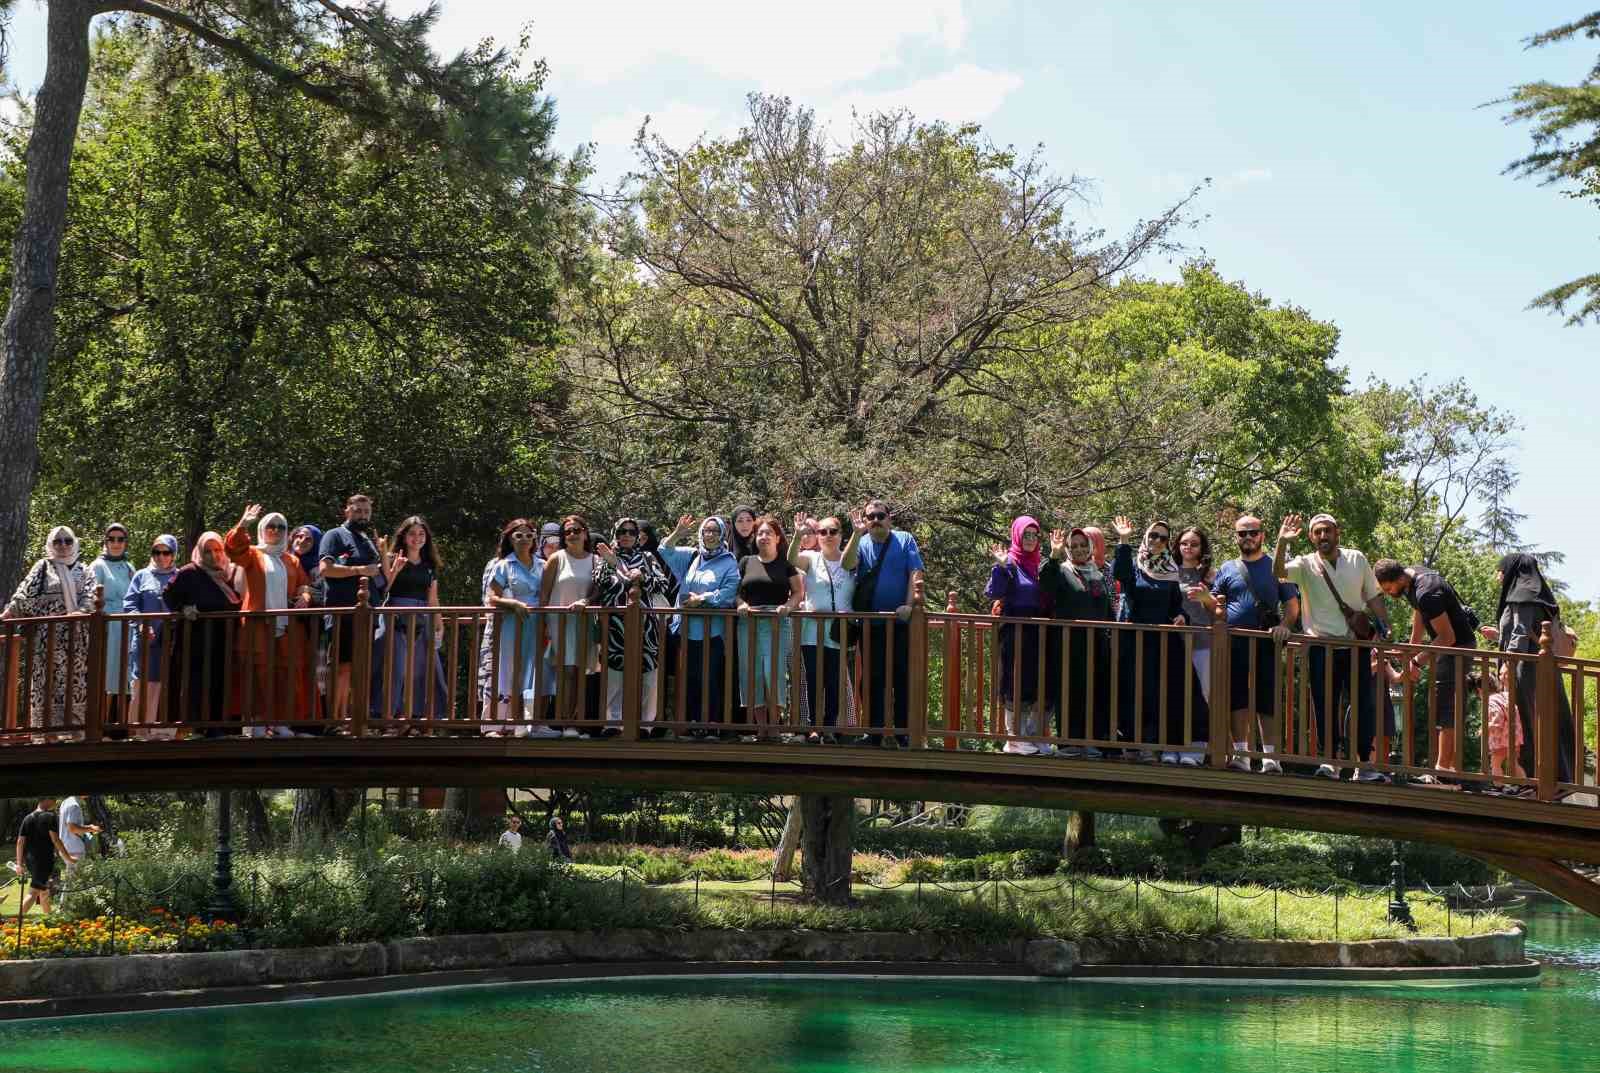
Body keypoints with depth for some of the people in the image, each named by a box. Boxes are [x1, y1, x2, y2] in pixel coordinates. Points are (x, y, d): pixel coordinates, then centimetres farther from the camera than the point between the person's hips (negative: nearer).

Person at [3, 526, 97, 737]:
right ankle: (44, 731, -7)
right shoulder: (43, 567, 9)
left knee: (76, 684, 1)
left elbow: (90, 595, -1)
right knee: (46, 682, -6)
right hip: (49, 636, -2)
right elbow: (26, 593, -3)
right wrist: (11, 611, -18)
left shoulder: (84, 570, 15)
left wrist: (82, 612, -21)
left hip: (77, 638, 2)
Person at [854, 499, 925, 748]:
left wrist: (908, 605, -16)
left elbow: (915, 574, -7)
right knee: (873, 679, 7)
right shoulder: (861, 545, 10)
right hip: (871, 625, 2)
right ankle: (874, 732, 15)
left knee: (903, 679, 1)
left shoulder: (905, 541, 2)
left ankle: (904, 734, 7)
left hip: (900, 621, -2)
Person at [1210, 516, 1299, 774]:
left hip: (1267, 643, -2)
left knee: (1267, 700, -3)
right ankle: (1241, 753, 5)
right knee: (1237, 699, 0)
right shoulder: (1227, 569, 16)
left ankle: (1270, 756, -1)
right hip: (1234, 643, 2)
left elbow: (1292, 603, 6)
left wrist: (1285, 624, -13)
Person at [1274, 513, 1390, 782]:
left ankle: (1364, 765, 9)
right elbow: (1278, 572, -19)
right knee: (1325, 706, -1)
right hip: (1322, 646, -2)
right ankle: (1329, 762, 6)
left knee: (1363, 704, 3)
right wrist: (1282, 543, -33)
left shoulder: (1357, 559, 8)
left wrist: (1386, 630, 4)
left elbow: (1373, 597, 12)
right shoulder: (1306, 565, 1)